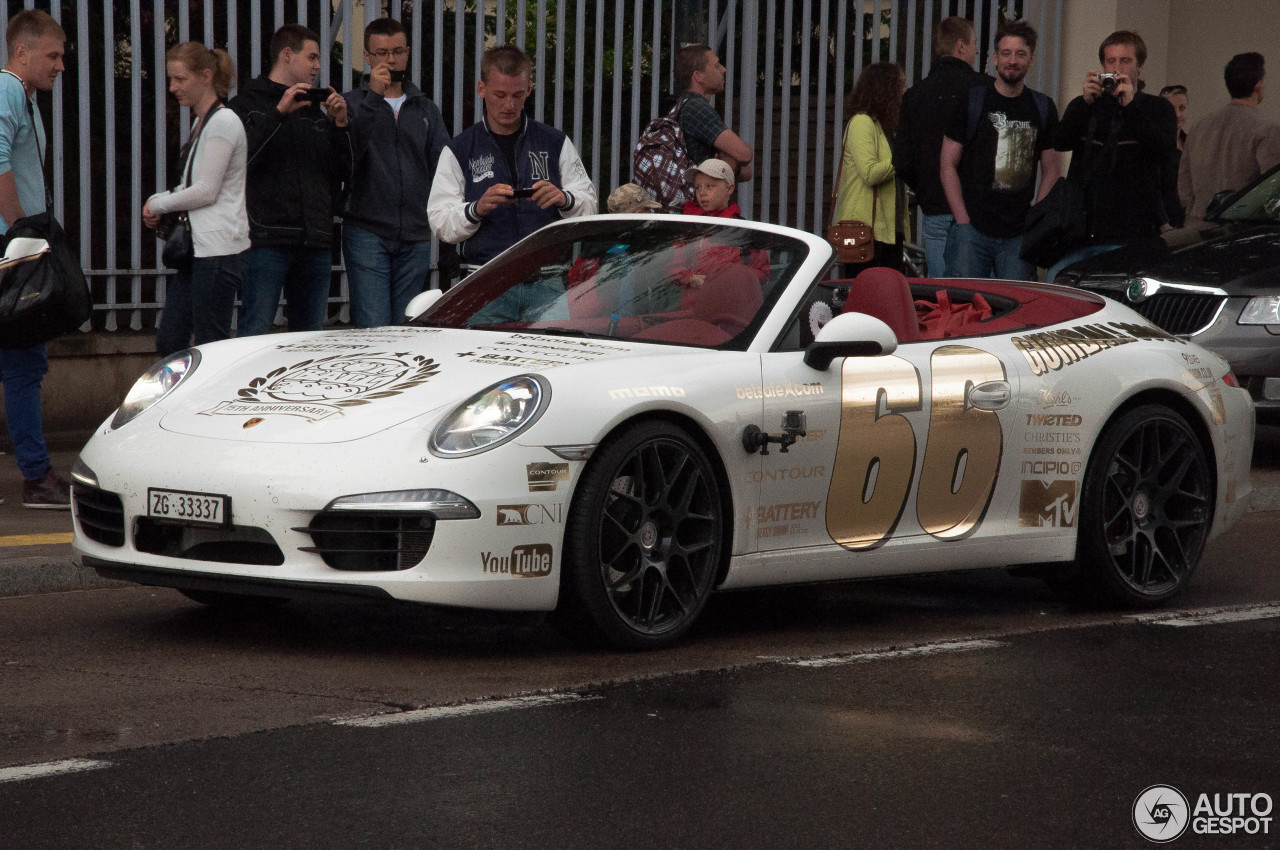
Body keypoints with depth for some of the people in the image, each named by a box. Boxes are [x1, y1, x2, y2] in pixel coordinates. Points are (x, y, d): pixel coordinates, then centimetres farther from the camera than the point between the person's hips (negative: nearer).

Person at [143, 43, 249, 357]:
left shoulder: (223, 122, -11)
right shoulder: (201, 123, 18)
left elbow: (206, 191, -15)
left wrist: (158, 204, -3)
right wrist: (160, 202, 5)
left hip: (219, 247, -10)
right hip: (196, 247, 10)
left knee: (211, 346, -7)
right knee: (169, 340, 7)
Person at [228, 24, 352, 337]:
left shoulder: (315, 112, 21)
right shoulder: (248, 103, 4)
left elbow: (343, 172, 18)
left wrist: (340, 125, 5)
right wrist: (279, 113, -15)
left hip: (315, 241, 6)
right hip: (267, 238, -6)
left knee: (310, 333, 7)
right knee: (255, 333, -12)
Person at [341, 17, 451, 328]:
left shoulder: (426, 109, 18)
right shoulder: (352, 103, 6)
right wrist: (373, 96, -16)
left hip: (416, 236, 4)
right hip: (367, 232, -4)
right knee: (372, 329, -13)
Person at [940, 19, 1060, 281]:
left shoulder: (1043, 108, 12)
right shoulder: (971, 102, 4)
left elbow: (1051, 170, 15)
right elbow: (948, 164, 3)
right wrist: (963, 220, -6)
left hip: (1020, 235, 2)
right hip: (973, 230, -2)